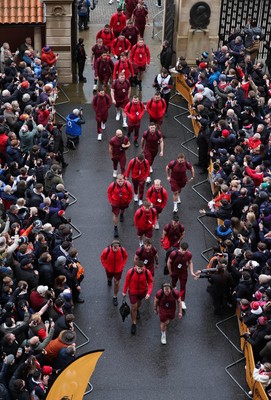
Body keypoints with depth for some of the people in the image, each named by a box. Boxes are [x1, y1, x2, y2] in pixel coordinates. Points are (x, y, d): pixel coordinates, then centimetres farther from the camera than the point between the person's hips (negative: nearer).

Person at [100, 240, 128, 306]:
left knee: (116, 283, 5)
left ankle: (115, 297, 25)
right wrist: (105, 266, -12)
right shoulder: (107, 250, -32)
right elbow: (102, 258, -11)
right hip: (109, 269, 1)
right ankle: (109, 279, 69)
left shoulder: (122, 250, -28)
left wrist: (122, 265, -9)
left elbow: (125, 257, -4)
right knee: (109, 278, 29)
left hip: (118, 269, -1)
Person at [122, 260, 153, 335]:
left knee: (139, 301, 31)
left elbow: (150, 282, -14)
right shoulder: (130, 272, -30)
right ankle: (134, 324, 19)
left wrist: (149, 293, -25)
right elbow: (127, 281, -13)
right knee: (134, 307, 2)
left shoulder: (147, 272, -28)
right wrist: (124, 292, -1)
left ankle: (137, 310, 66)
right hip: (133, 292, -2)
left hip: (143, 292, 2)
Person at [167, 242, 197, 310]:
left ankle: (182, 301, 12)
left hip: (183, 272, 1)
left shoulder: (189, 254, -23)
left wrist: (192, 272, -10)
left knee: (183, 286, 2)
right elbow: (169, 262, -16)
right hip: (174, 271, -1)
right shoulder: (174, 254, -32)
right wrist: (170, 272, -7)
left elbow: (190, 263, -4)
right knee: (174, 281, 26)